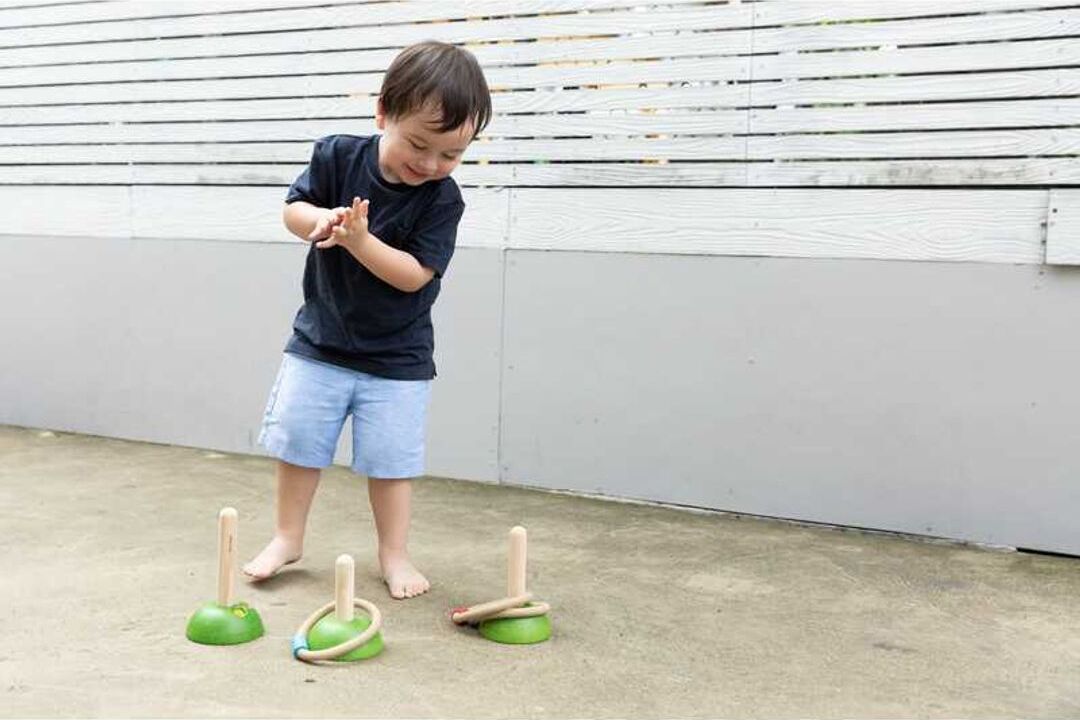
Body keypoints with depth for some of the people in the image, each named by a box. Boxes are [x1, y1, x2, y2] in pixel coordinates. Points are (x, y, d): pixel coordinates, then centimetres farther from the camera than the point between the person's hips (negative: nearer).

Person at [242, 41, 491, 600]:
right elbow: (293, 209, -3)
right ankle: (287, 538, 30)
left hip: (396, 358, -2)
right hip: (319, 341, 3)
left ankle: (394, 554, 22)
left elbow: (414, 274, -21)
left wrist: (359, 239, -35)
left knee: (390, 459, 4)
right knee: (297, 444, 11)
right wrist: (321, 218, -25)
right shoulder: (337, 155, -10)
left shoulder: (442, 198, -17)